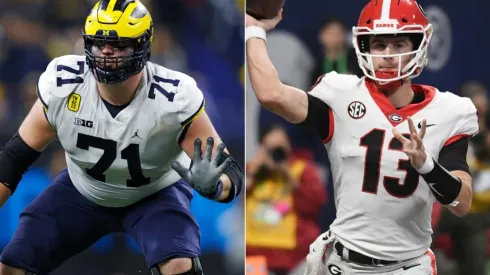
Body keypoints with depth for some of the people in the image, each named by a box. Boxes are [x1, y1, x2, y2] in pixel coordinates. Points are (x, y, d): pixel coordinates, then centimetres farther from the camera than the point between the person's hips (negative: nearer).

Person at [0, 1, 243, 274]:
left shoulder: (173, 98, -30)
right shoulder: (62, 85, -23)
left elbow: (230, 170, -27)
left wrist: (212, 185, -50)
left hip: (156, 195, -3)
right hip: (82, 192, 3)